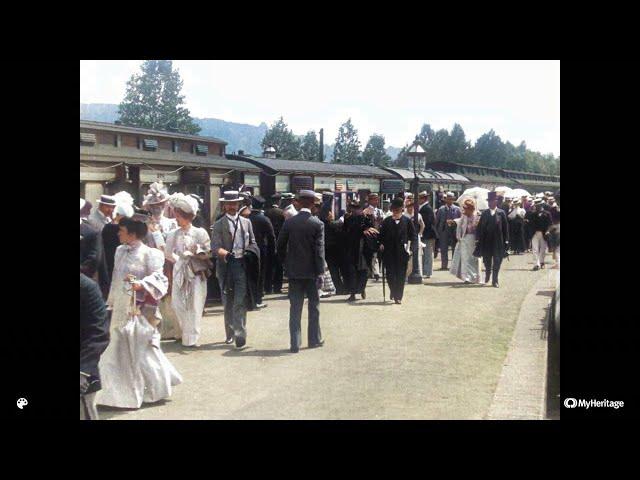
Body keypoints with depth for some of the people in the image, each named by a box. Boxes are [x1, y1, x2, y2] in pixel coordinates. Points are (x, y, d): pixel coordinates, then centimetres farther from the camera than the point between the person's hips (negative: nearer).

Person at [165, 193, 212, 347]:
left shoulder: (200, 233, -5)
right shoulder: (173, 234, 4)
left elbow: (208, 254, -4)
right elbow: (168, 253, 14)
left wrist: (197, 250, -19)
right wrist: (179, 260, 5)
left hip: (197, 273, -3)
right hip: (180, 272, 3)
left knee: (195, 305, -3)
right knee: (178, 304, 3)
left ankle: (192, 338, 4)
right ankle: (186, 334, 23)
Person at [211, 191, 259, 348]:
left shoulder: (246, 222, 14)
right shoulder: (218, 225, 5)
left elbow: (253, 243, 18)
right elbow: (215, 247, -5)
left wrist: (253, 256, -1)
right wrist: (226, 254, -26)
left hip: (242, 265, 0)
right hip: (226, 266, 0)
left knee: (240, 302, -9)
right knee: (228, 303, 9)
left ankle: (240, 335, -10)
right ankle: (230, 334, 22)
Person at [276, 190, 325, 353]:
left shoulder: (289, 222, -2)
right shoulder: (317, 224, -9)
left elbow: (280, 246, 1)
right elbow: (319, 250, -12)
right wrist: (320, 272, -11)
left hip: (294, 271, 2)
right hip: (311, 271, -2)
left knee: (295, 308, 5)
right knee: (314, 306, 12)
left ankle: (295, 343, 5)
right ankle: (314, 339, 21)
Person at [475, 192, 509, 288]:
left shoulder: (501, 213, -1)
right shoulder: (485, 213, 4)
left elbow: (505, 227, -1)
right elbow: (479, 227, 4)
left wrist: (506, 241, -4)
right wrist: (478, 239, -2)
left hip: (498, 241, -2)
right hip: (486, 241, 2)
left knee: (497, 262, 1)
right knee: (487, 261, 10)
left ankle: (495, 280, 11)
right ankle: (487, 276, 36)